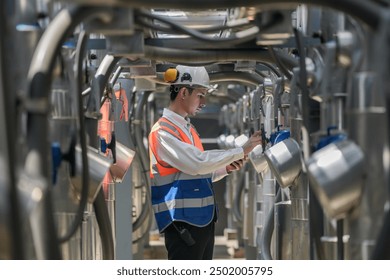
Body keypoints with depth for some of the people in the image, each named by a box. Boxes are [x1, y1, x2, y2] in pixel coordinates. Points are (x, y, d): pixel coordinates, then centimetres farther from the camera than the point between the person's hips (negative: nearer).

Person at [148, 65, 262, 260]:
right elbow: (198, 162, -23)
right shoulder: (163, 131, -12)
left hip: (203, 219, 9)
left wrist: (226, 169, 4)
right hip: (183, 223, -9)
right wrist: (241, 151, -18)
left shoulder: (188, 128, 17)